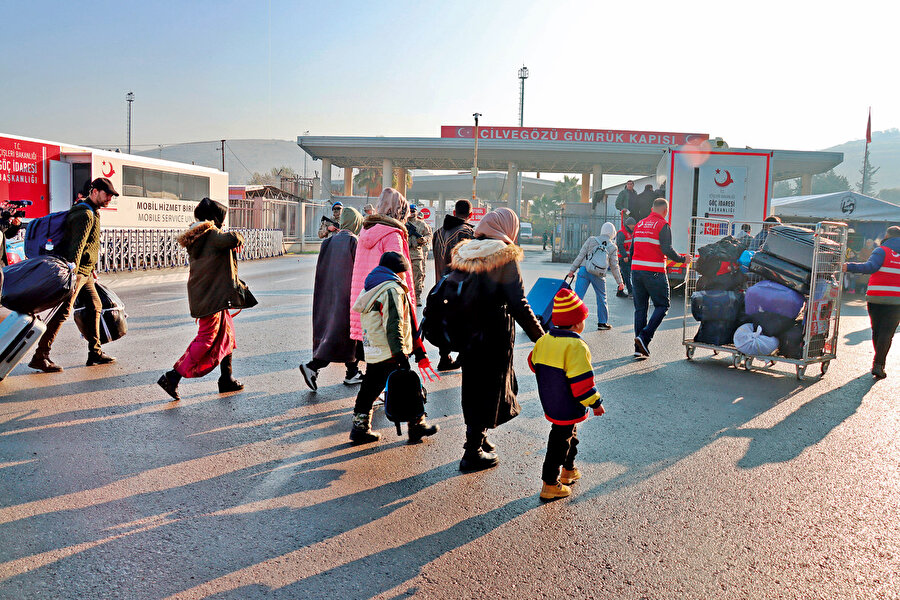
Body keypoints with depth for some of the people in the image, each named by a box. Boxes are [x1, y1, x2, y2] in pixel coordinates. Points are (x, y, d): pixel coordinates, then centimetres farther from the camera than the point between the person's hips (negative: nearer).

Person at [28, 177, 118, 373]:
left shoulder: (93, 213, 18)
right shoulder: (85, 214, -15)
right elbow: (76, 245, -25)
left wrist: (91, 268, 28)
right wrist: (72, 272, -32)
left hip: (84, 271, 11)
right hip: (75, 270, -11)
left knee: (95, 306, 12)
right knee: (63, 311, -12)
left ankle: (95, 353, 17)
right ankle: (40, 357, -9)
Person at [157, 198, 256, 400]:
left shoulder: (196, 238, 15)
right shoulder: (213, 235, -15)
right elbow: (232, 238, -34)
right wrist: (239, 239, -11)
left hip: (201, 296, 10)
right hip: (211, 298, -10)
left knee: (226, 335, 18)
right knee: (206, 339, -6)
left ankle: (227, 379, 24)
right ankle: (173, 377, -7)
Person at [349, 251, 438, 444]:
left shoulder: (368, 289, 16)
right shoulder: (393, 289, -13)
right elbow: (393, 326, -20)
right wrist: (401, 355, -20)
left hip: (372, 353, 9)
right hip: (390, 353, -9)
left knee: (369, 389, 15)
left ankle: (359, 428, 19)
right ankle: (417, 427, 14)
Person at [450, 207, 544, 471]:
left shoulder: (464, 254, 3)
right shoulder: (505, 257, -15)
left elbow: (456, 295, 8)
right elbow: (519, 305, -19)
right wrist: (540, 336, -12)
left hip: (468, 334, 6)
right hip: (494, 336, -6)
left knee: (473, 385, 21)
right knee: (489, 390, 7)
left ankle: (478, 438, 37)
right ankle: (473, 453, 15)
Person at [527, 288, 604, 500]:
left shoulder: (543, 340, 1)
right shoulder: (575, 346, -23)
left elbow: (534, 364, 14)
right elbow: (581, 380, -22)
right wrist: (595, 403, -12)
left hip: (549, 401, 8)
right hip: (567, 408, -8)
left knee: (568, 434, 26)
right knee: (560, 441, 2)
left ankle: (569, 470, 43)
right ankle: (550, 485, 10)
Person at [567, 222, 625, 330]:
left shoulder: (591, 240, 3)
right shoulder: (613, 248, 6)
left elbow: (581, 255, 1)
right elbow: (614, 267, 8)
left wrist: (572, 270, 5)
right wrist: (620, 282, 16)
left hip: (584, 271, -1)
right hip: (599, 276, 1)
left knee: (578, 297, -3)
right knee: (602, 298, 17)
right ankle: (602, 323, 25)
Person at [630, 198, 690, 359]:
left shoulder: (640, 224, 14)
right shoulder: (663, 225, -6)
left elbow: (632, 249, 17)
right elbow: (667, 250, -16)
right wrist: (683, 259, -1)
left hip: (636, 270, 6)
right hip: (654, 273, -6)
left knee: (640, 308, 10)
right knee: (662, 306, 6)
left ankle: (639, 348, 8)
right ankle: (644, 336, -11)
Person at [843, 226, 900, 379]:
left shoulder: (882, 251, -2)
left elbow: (870, 266, -19)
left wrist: (849, 267, -26)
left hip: (875, 297, -1)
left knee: (876, 331, 14)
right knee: (887, 333, -1)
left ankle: (879, 362, 26)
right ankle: (878, 364, -11)